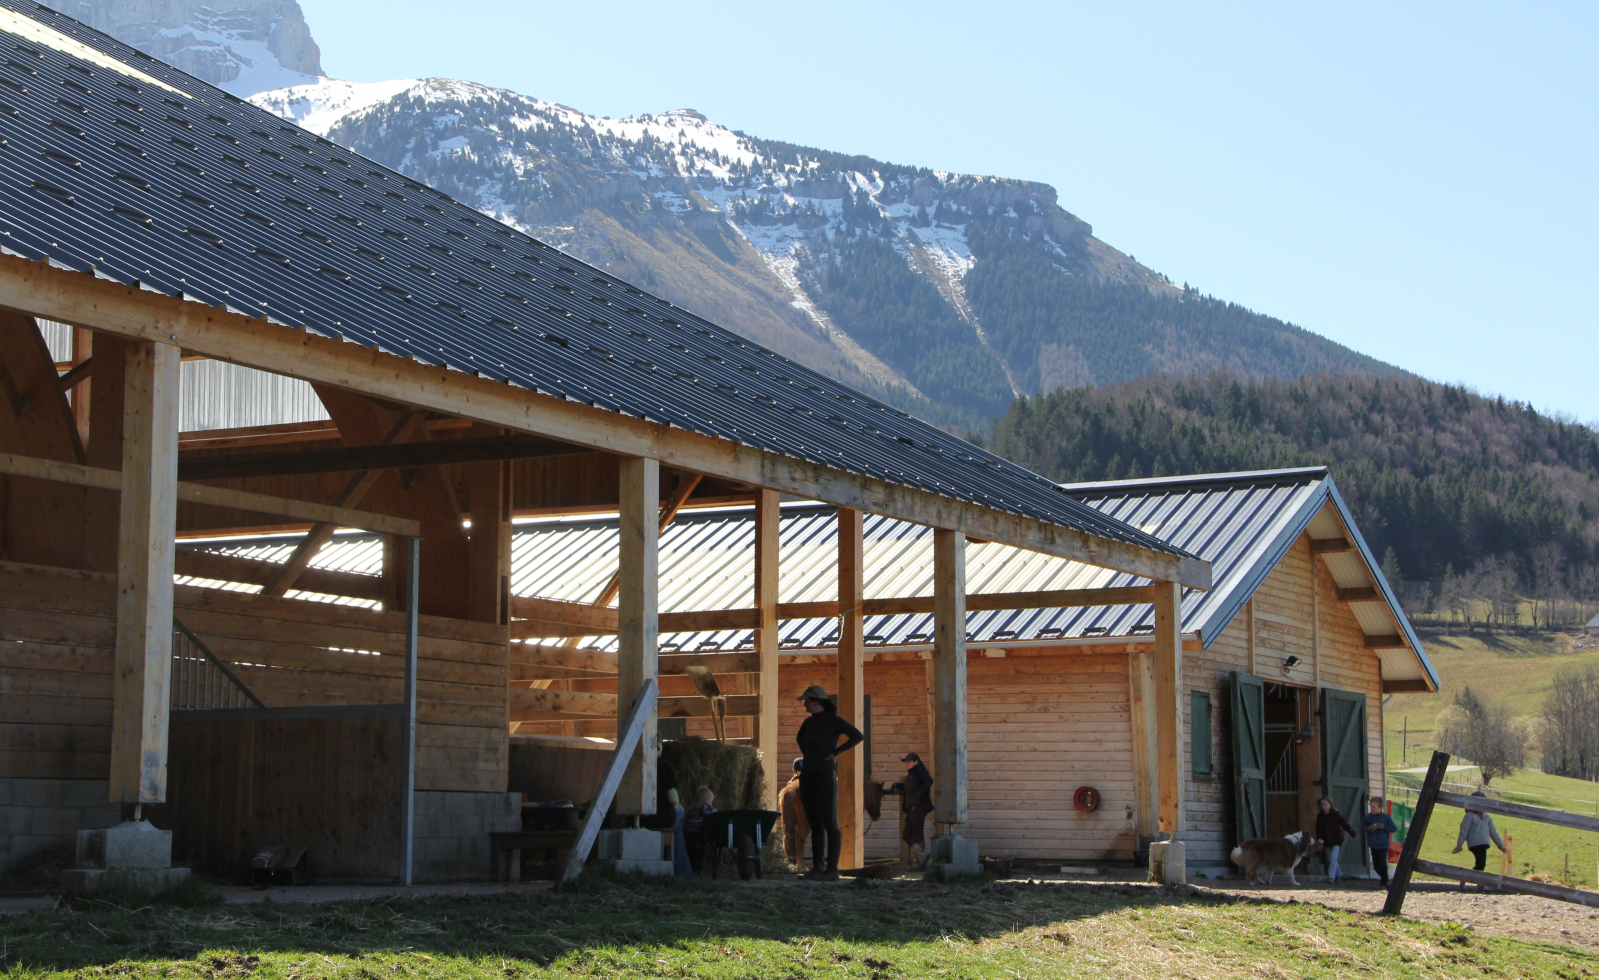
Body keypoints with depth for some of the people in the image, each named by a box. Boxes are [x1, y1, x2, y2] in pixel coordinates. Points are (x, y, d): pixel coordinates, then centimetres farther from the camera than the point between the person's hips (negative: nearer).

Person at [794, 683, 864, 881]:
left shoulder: (832, 721, -7)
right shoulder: (809, 722, 13)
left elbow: (858, 736, -15)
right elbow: (800, 738, 35)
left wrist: (836, 752, -12)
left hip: (825, 775, -8)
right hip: (808, 775, 8)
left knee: (830, 824, -7)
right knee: (815, 824, 8)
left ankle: (832, 870, -8)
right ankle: (817, 867, 12)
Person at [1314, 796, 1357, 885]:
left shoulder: (1336, 815, -4)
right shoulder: (1320, 816, 3)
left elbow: (1345, 824, -5)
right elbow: (1318, 829, -1)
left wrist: (1353, 834, -14)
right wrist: (1319, 838, -19)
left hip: (1336, 841, -4)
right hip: (1326, 843, 4)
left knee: (1333, 859, -15)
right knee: (1331, 860, 12)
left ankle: (1331, 877, -17)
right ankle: (1339, 874, 33)